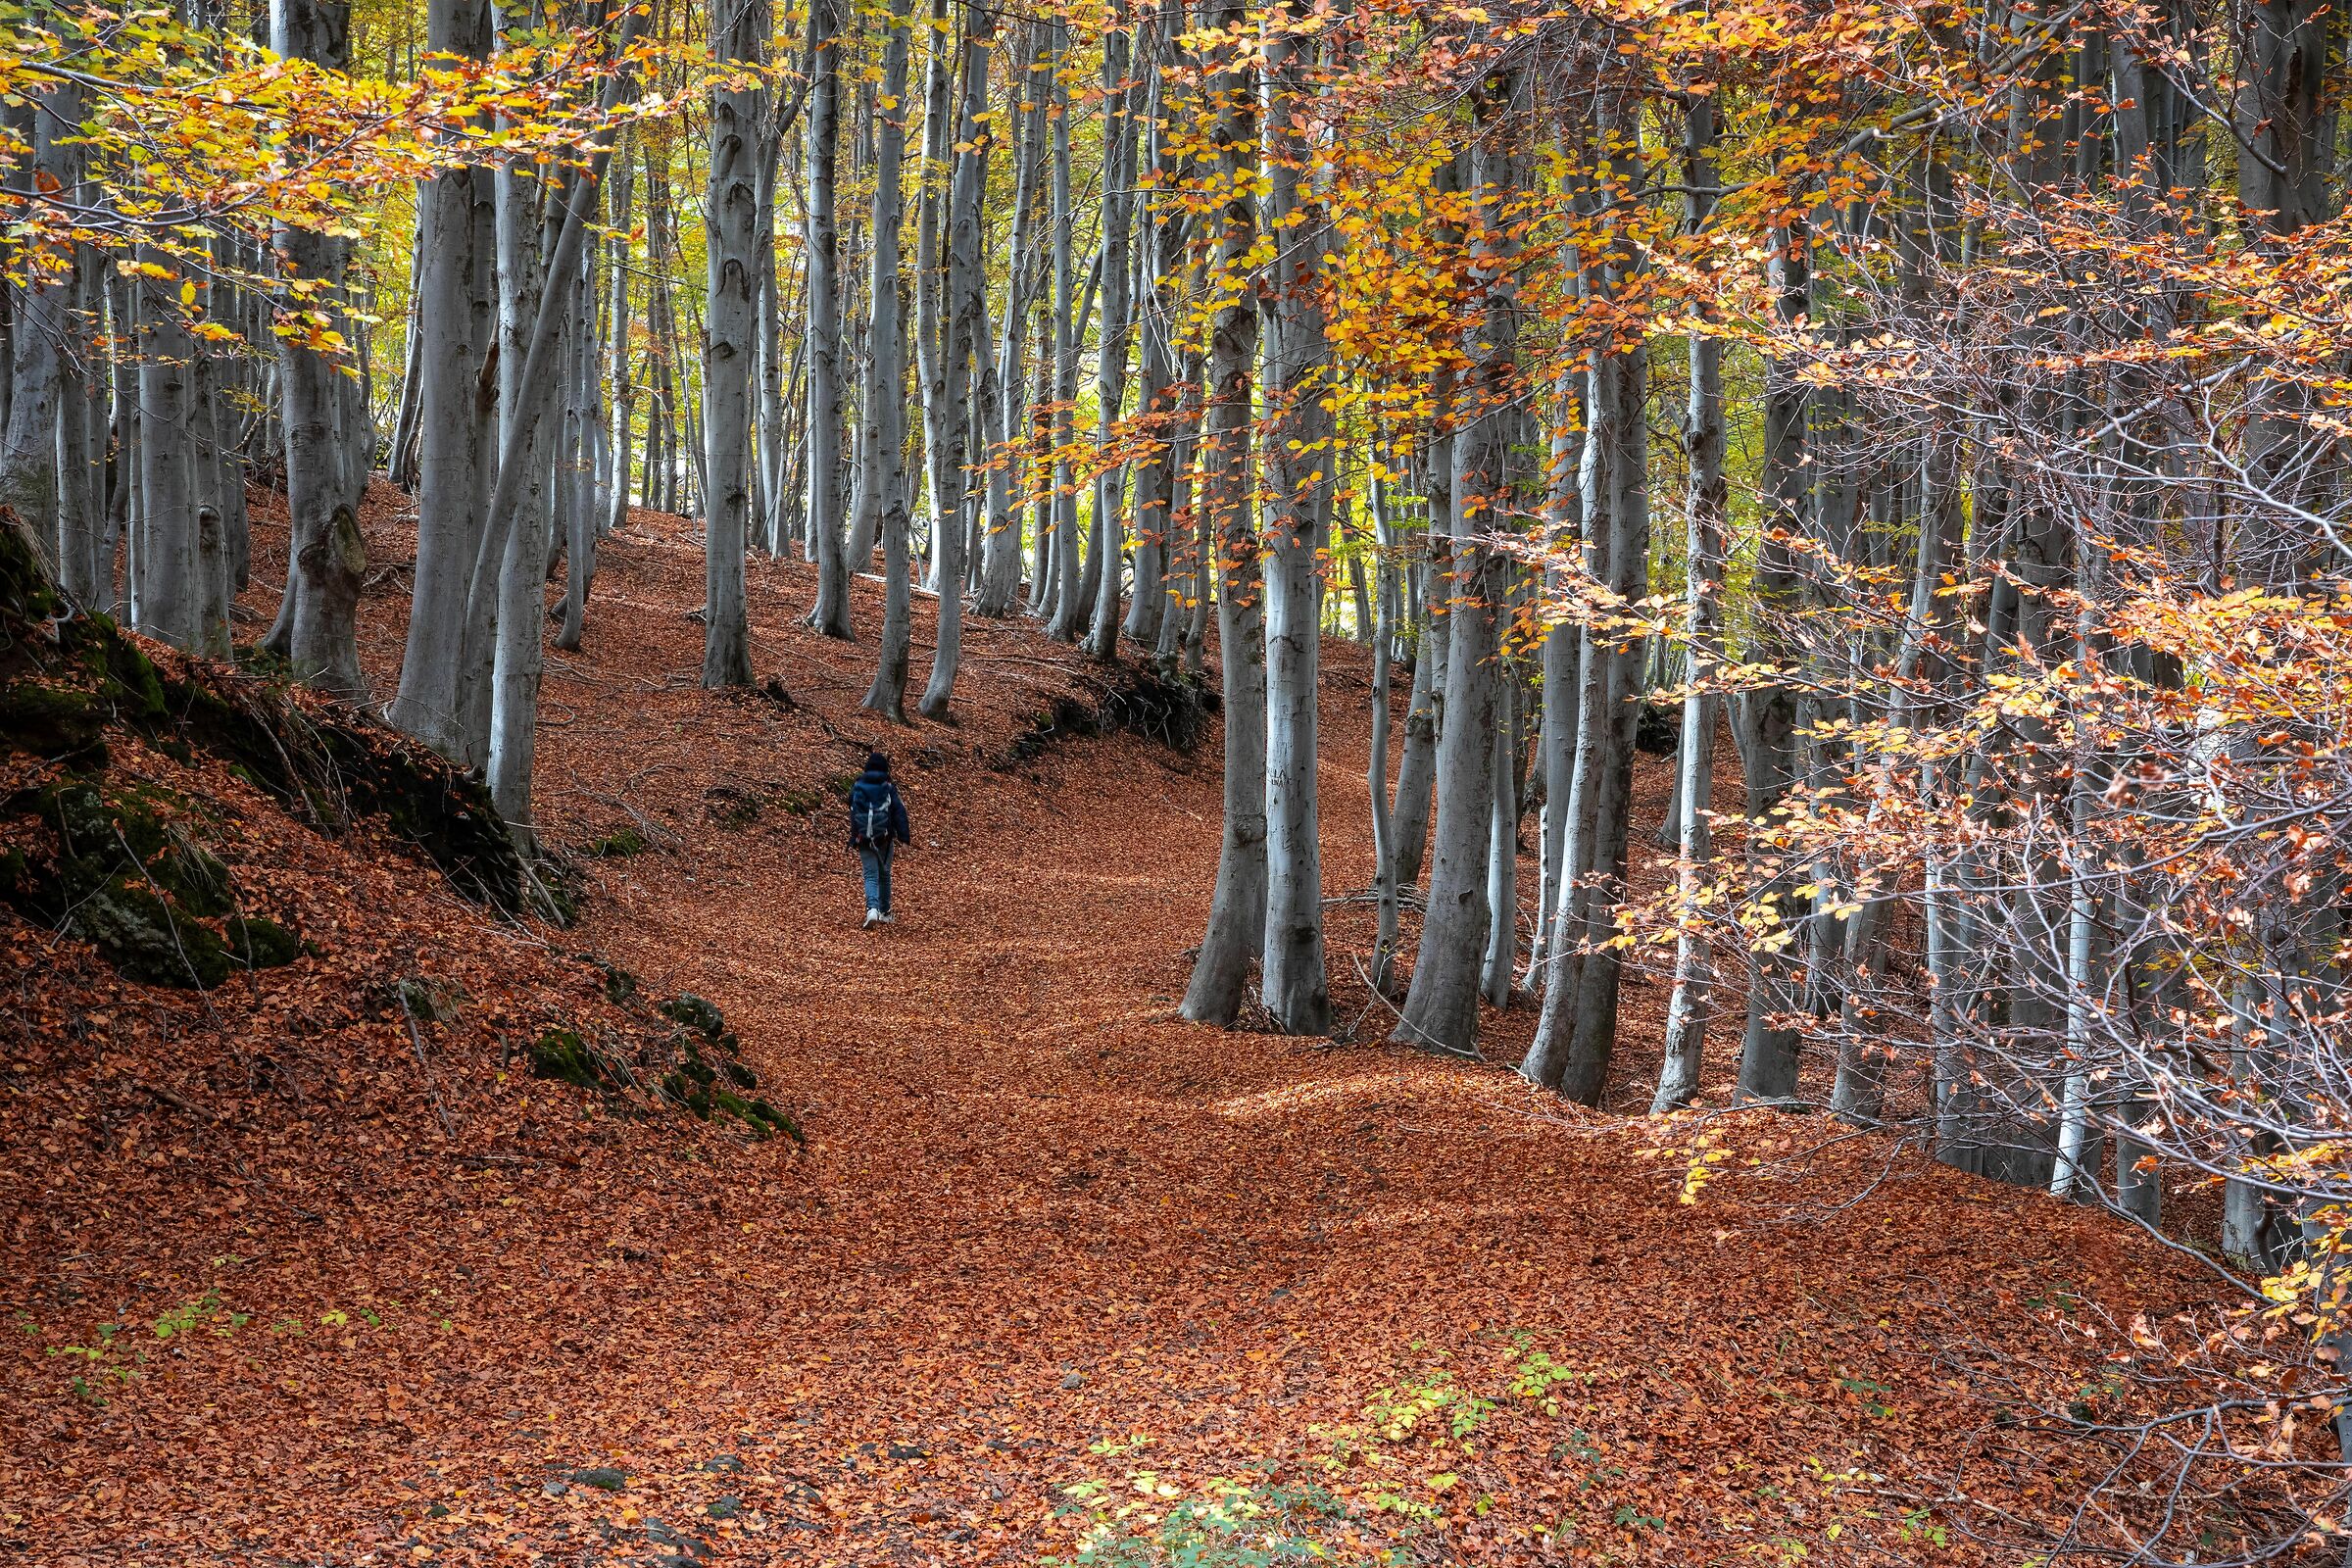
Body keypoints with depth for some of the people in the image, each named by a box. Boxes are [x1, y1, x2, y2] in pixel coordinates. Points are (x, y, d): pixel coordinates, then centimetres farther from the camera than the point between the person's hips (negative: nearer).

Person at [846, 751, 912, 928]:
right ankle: (885, 912, 25)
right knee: (884, 874, 17)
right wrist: (905, 836, -8)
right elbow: (899, 812, -8)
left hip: (863, 838, 0)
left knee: (871, 875, -3)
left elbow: (852, 809, 19)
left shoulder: (857, 787, 2)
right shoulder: (889, 788, -4)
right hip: (885, 838, 0)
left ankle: (872, 909, -27)